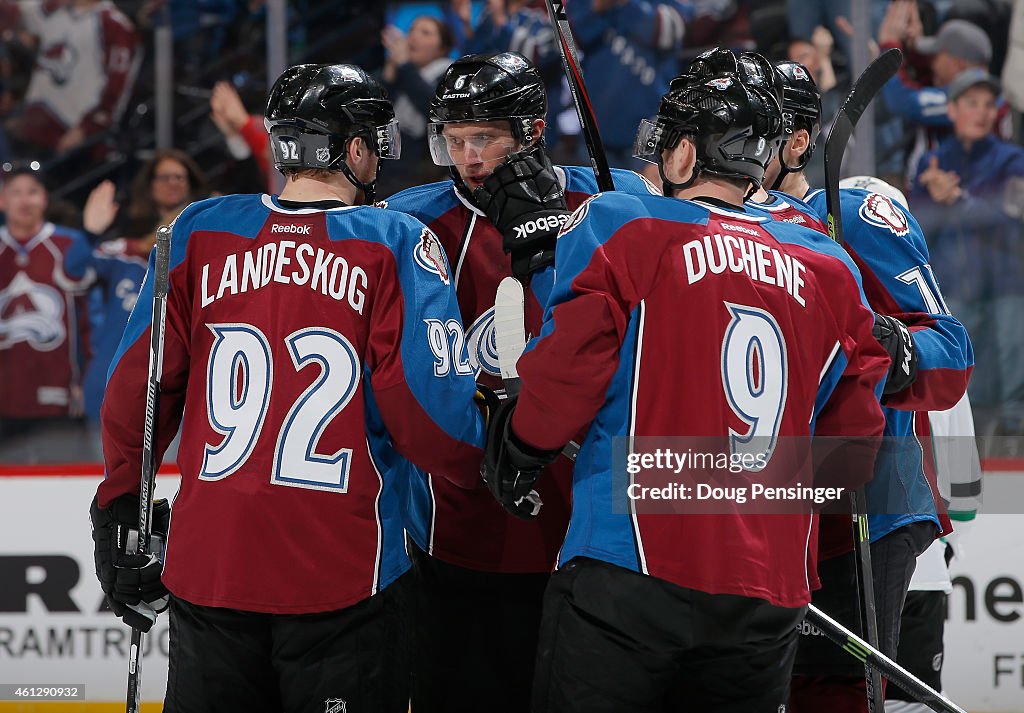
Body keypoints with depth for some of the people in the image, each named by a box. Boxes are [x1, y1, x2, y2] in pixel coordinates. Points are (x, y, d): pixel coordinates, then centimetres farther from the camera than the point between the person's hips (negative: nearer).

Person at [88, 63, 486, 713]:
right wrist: (490, 464, 9)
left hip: (209, 570, 3)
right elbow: (429, 411, -10)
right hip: (344, 578, -3)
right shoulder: (398, 245, -6)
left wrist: (119, 509, 16)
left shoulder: (199, 232, 3)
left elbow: (138, 384, 5)